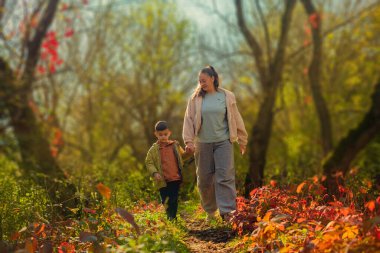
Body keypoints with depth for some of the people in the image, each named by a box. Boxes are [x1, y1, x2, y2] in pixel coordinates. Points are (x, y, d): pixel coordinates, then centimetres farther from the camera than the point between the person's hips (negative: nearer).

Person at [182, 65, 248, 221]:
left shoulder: (227, 96, 3)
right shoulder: (195, 98, 4)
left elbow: (236, 119, 8)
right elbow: (189, 119, 0)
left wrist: (242, 141, 13)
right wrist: (189, 141, -11)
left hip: (223, 142, -1)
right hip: (203, 143, 1)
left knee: (225, 176, -11)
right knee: (204, 179, 5)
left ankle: (227, 211, -13)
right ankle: (210, 211, 19)